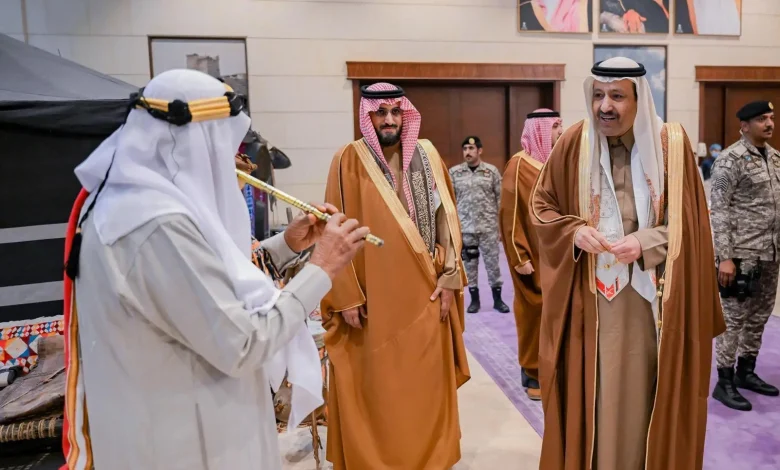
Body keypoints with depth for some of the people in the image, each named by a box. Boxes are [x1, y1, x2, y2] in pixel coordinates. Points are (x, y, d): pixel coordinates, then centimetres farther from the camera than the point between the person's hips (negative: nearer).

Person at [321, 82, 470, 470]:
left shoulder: (427, 156, 6)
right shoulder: (348, 161, -4)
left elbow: (445, 217, 6)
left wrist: (449, 278, 0)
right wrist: (346, 295, -9)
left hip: (424, 290, 3)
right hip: (373, 294, -2)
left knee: (426, 381, 13)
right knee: (375, 385, 8)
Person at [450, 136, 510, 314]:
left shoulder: (492, 171, 0)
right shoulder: (454, 172, 2)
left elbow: (500, 198, 3)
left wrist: (502, 222, 1)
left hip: (488, 226, -1)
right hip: (465, 226, 1)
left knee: (492, 261, 5)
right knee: (469, 262, 9)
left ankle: (497, 299, 17)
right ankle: (474, 299, 22)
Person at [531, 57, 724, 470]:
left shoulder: (671, 143, -4)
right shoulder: (574, 142, -4)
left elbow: (688, 223, 1)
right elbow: (541, 205, 3)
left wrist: (645, 242, -16)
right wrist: (574, 231, -15)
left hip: (652, 295, 0)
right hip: (590, 293, 0)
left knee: (645, 388, 10)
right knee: (591, 390, 8)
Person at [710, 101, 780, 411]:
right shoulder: (730, 160, -10)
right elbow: (719, 211, -14)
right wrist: (724, 257, -19)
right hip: (741, 253, -7)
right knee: (733, 318, -1)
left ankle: (746, 372, 28)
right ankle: (724, 383, 10)